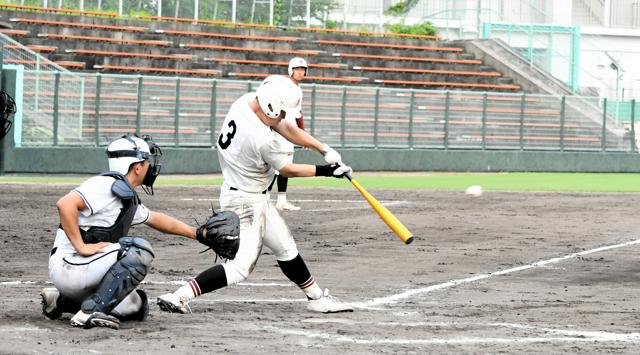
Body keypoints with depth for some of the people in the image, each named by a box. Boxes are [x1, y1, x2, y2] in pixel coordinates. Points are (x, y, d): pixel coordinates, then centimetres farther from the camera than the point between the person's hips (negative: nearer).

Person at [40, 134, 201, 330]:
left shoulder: (127, 197, 17)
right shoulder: (108, 186, -14)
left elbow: (154, 219, 34)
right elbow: (65, 204, -27)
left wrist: (194, 233, 39)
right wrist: (81, 247, -25)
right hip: (68, 264, -10)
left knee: (136, 307, 15)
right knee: (140, 251, -19)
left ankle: (62, 301, 16)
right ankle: (91, 311, -21)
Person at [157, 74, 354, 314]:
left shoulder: (248, 100, -7)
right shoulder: (263, 139, -31)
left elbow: (287, 129, 3)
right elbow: (288, 170, -13)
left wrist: (325, 150, -3)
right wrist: (325, 171, -3)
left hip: (256, 198, 10)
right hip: (245, 202, -10)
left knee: (286, 249, 18)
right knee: (241, 266, -10)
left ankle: (316, 297, 30)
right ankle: (178, 297, -15)